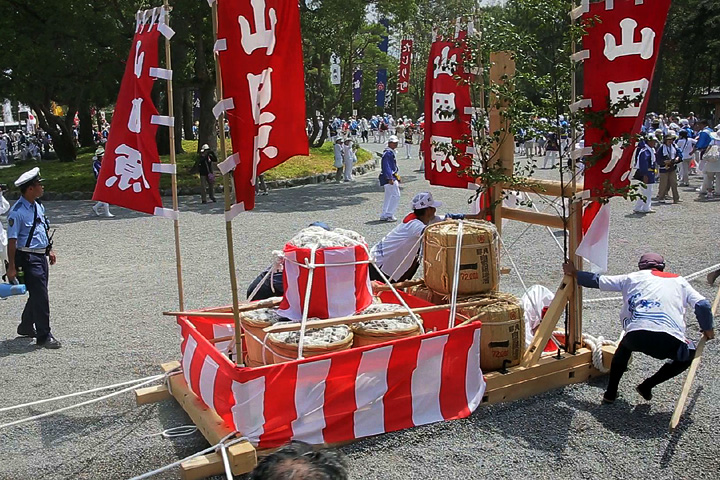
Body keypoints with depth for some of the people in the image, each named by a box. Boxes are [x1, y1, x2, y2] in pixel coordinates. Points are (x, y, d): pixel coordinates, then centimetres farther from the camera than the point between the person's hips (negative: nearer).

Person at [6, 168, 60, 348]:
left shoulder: (38, 206, 9)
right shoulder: (17, 212, -18)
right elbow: (12, 240, -17)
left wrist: (49, 249, 21)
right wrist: (11, 266, -17)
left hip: (41, 256, 9)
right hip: (29, 257, -9)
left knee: (38, 294, 18)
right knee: (40, 296, -6)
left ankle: (26, 327, 36)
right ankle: (44, 336, 3)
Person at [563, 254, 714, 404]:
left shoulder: (633, 277, 27)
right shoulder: (679, 281, 28)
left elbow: (597, 281, 29)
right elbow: (703, 305, 16)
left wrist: (574, 273, 44)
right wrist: (707, 329, 33)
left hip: (637, 335, 1)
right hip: (670, 341, -1)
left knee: (627, 342, 38)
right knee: (688, 354, 32)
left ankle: (611, 392, 34)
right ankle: (647, 386, 21)